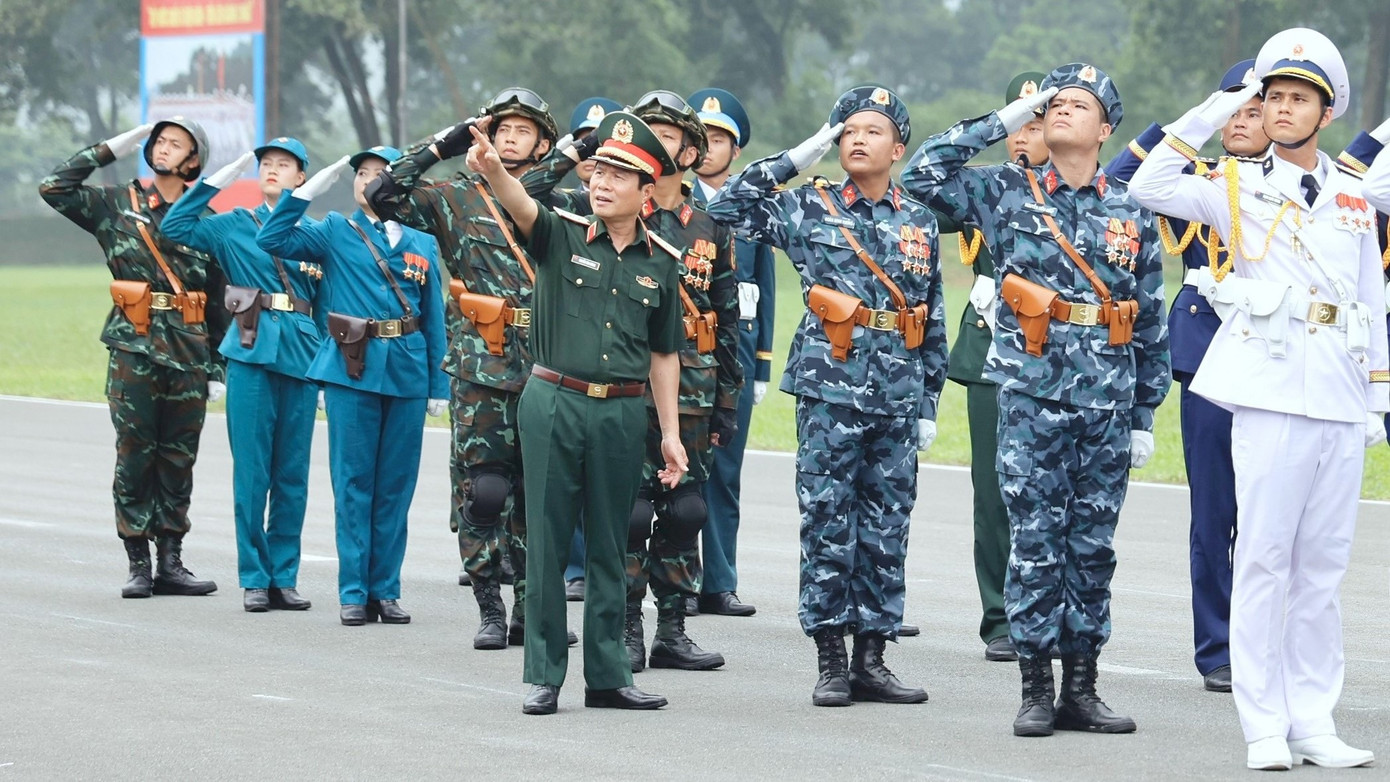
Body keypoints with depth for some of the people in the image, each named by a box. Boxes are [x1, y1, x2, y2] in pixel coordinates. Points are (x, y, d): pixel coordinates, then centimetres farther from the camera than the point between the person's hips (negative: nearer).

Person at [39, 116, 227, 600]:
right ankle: (138, 565, 2)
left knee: (179, 460, 4)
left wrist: (218, 369, 7)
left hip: (189, 353, 1)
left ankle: (171, 563, 10)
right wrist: (111, 150, 0)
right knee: (135, 456, -2)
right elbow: (55, 188, -3)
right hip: (133, 349, -1)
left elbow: (220, 301, 10)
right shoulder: (117, 205, 7)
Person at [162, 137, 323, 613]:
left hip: (300, 354, 2)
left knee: (293, 471, 4)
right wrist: (219, 180, -3)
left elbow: (325, 299, 15)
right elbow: (176, 225, -2)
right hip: (252, 353, -1)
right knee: (252, 468, -2)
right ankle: (255, 578, 3)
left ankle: (283, 576, 11)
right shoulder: (235, 225, 8)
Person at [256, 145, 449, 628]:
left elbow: (435, 319, 11)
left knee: (396, 484, 5)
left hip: (407, 370, 2)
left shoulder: (422, 244, 12)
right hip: (353, 370, -2)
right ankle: (354, 593, 3)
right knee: (353, 482, -1)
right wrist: (310, 189, -8)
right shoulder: (334, 234, 7)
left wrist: (439, 386, 7)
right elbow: (272, 239, -6)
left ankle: (386, 589, 12)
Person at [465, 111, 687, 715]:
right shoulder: (561, 237, 0)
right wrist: (493, 170, -43)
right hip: (554, 401, -2)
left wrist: (670, 432, 10)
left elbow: (663, 354, 13)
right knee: (549, 540, 1)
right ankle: (543, 674, 6)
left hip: (624, 412, 2)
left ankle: (608, 675, 15)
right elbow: (523, 208, -22)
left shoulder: (658, 264, 8)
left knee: (609, 546, 9)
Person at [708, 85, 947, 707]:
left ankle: (871, 659, 11)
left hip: (897, 399, 3)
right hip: (831, 393, -3)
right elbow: (727, 206, -3)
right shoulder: (809, 209, 3)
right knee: (828, 527, -2)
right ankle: (831, 661, 4)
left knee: (887, 531, 5)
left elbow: (933, 319, 13)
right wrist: (795, 160, -5)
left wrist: (928, 404, 11)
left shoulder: (920, 222, 10)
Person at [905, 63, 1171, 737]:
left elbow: (1150, 321, 11)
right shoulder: (1007, 192, 5)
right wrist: (1001, 123, -4)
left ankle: (1081, 687, 12)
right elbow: (921, 175, -4)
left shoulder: (1131, 210, 8)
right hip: (1032, 397, -2)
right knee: (1035, 542, -2)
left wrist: (1144, 415, 9)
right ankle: (1036, 690, 3)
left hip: (1108, 404, 2)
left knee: (1093, 545, 6)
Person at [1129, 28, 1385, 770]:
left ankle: (1313, 722, 9)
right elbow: (1150, 186, -10)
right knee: (1264, 561, -6)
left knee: (1323, 565, 5)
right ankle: (1264, 727, -3)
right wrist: (1212, 114, -12)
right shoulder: (1239, 188, 4)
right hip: (1271, 394, -4)